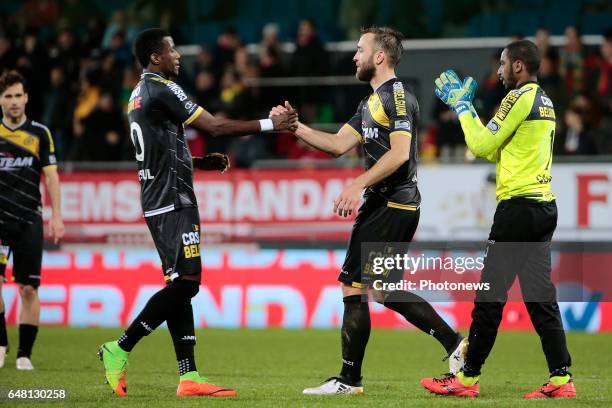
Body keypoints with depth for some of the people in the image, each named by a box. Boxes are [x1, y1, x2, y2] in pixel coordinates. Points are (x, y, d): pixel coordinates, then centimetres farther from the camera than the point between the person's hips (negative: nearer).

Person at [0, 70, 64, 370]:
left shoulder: (40, 133, 4)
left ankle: (24, 354, 6)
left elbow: (50, 175, 4)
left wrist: (56, 216, -5)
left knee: (29, 289, -1)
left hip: (29, 220, 0)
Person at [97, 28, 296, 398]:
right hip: (174, 203, -10)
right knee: (185, 283, -11)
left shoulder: (140, 95, 18)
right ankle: (120, 350, -10)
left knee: (181, 286, 6)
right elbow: (215, 127, -13)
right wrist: (270, 124, -7)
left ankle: (189, 377, 2)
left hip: (159, 202, 10)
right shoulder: (162, 89, -12)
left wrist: (203, 162, 17)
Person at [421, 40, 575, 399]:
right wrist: (466, 105, 21)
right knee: (540, 297, 7)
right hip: (544, 206, 9)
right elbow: (497, 151, 20)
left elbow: (482, 146, -8)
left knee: (490, 295, -3)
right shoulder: (545, 103, 17)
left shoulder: (520, 97, -10)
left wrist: (462, 105, 4)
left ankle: (468, 378, 1)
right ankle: (561, 379, 2)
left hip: (518, 206, -9)